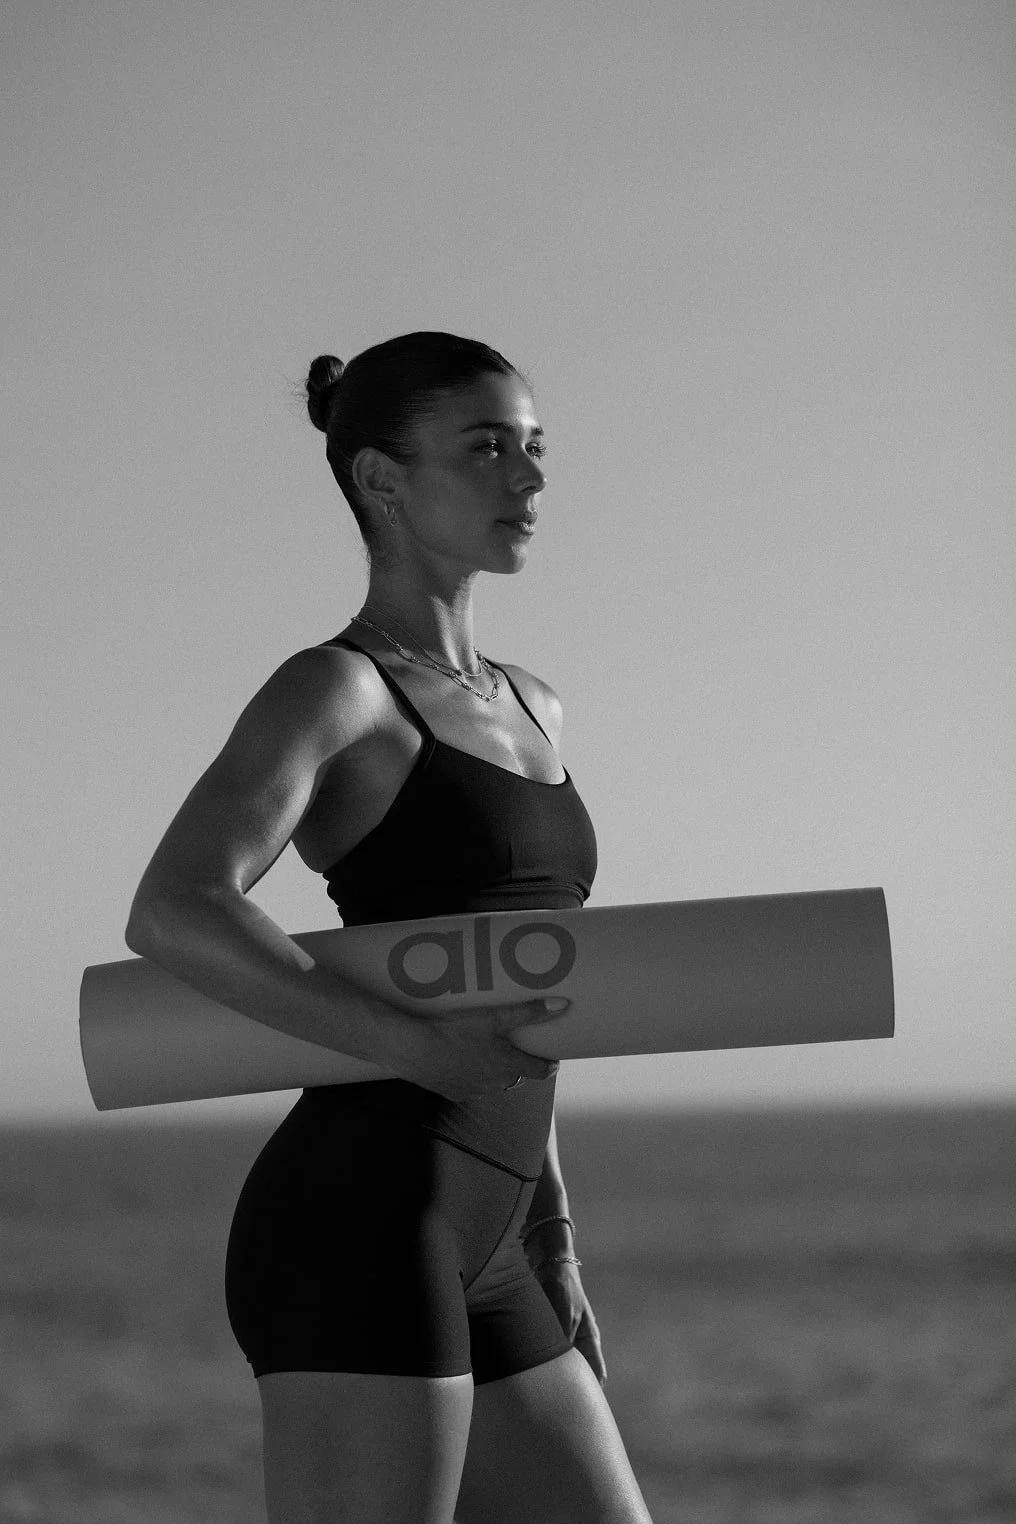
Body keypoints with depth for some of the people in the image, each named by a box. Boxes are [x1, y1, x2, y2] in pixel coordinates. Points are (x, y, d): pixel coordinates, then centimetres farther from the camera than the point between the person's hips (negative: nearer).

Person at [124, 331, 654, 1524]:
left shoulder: (529, 714, 21)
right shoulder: (332, 689, -4)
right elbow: (172, 912, -21)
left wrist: (550, 1249, 21)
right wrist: (418, 1048, -28)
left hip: (479, 1261, 8)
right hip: (358, 1226, -8)